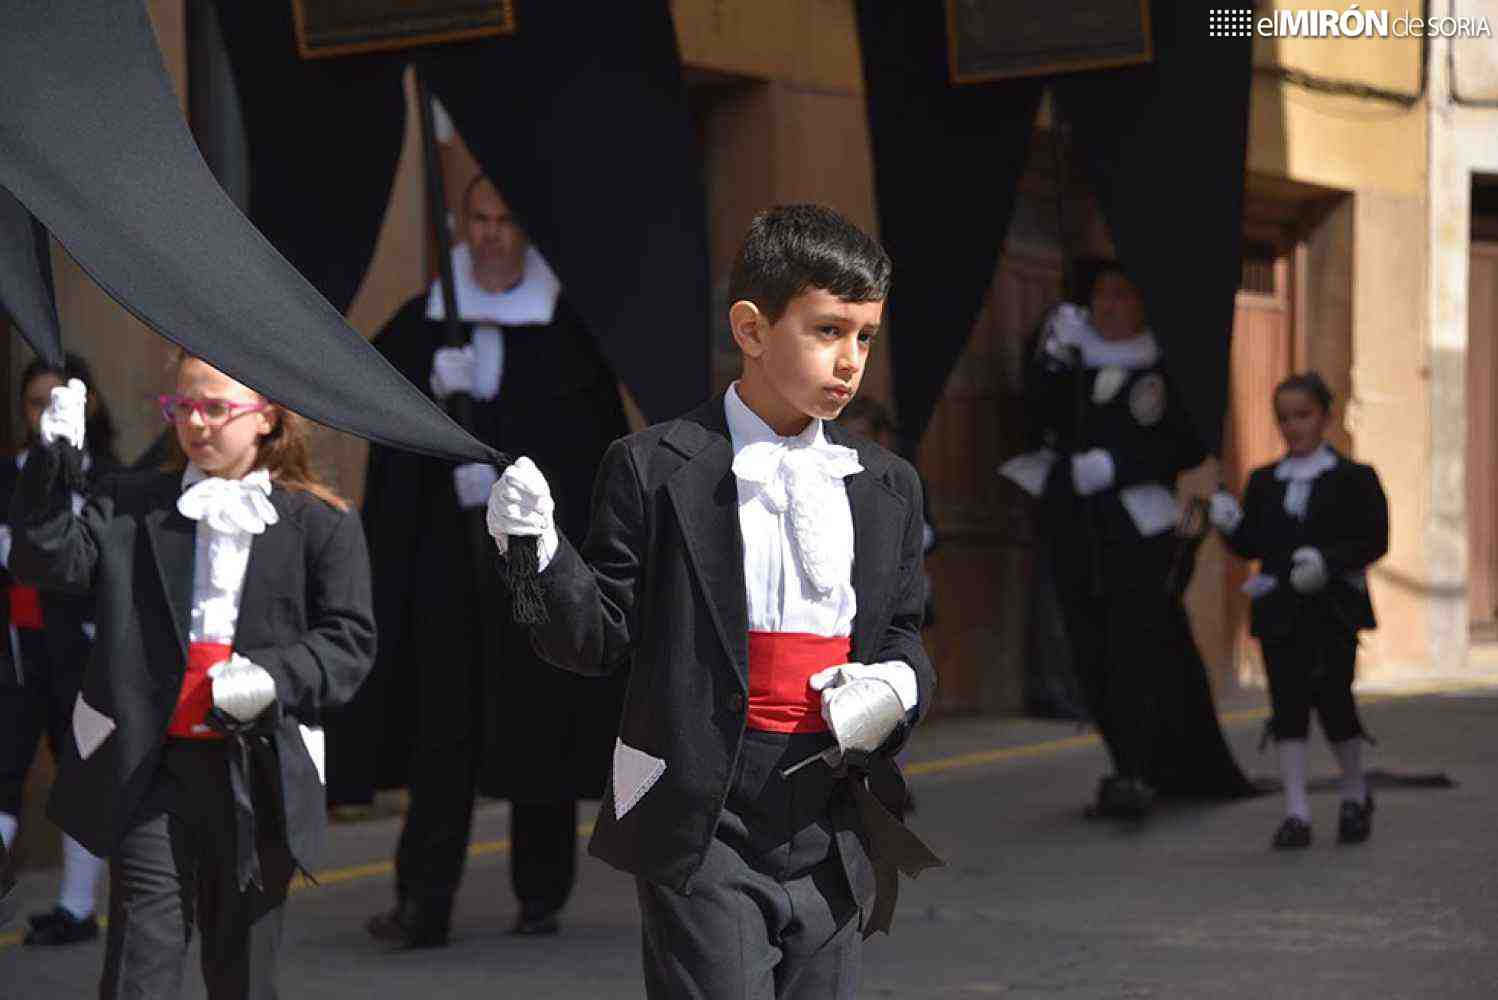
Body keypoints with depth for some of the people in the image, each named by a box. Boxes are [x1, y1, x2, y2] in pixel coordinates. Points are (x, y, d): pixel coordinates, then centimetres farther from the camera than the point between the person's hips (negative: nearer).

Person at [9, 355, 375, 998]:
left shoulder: (322, 525, 3)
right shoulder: (132, 505, 10)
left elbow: (348, 640, -1)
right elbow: (52, 561, -3)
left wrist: (275, 675, -18)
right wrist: (51, 464, -15)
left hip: (257, 775, 0)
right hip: (150, 766, 1)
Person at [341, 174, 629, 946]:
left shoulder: (566, 328, 1)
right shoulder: (422, 323, 9)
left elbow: (604, 443, 1)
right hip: (446, 542, 2)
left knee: (536, 716, 3)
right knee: (443, 724, -2)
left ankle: (541, 894, 13)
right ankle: (424, 903, -5)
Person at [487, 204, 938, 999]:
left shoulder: (887, 488, 11)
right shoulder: (654, 470, -3)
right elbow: (599, 637, -2)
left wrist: (898, 684, -4)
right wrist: (539, 554, -20)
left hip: (832, 831, 5)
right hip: (702, 825, -5)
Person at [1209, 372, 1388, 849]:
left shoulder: (1354, 479, 1)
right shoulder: (1264, 482, 12)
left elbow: (1374, 539, -5)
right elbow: (1252, 546, 11)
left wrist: (1328, 560, -19)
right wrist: (1230, 525, -10)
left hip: (1333, 608, -3)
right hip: (1280, 610, 3)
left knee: (1333, 700, -4)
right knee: (1287, 706, -2)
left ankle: (1356, 795, 21)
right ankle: (1296, 813, -2)